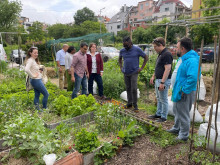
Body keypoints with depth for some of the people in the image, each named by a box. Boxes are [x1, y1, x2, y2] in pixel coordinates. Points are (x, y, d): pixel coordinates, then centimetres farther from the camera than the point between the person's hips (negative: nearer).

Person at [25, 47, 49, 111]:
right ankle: (44, 108, 9)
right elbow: (26, 69, -33)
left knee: (37, 95, 14)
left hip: (38, 80, 10)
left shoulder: (34, 60, 11)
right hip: (36, 81, -10)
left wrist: (39, 70, 7)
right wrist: (33, 76, -22)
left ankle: (37, 109, 23)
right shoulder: (30, 60, -17)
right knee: (46, 94, -2)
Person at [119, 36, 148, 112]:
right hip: (125, 73, 4)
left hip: (134, 73, -4)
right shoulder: (122, 51, 4)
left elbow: (146, 57, 1)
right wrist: (121, 67, 11)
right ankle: (129, 103, 21)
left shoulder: (137, 49, -7)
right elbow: (120, 59, 24)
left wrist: (141, 68, -4)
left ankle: (135, 105, 5)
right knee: (128, 89, 10)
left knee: (134, 89, -7)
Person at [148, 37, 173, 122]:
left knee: (163, 100, 2)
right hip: (158, 80, 10)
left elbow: (167, 69, -24)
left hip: (164, 80, -10)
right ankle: (158, 114, 32)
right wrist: (153, 76, 20)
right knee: (159, 98, 19)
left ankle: (164, 117, 15)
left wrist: (162, 82, -26)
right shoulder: (160, 54, 13)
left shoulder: (167, 54, -19)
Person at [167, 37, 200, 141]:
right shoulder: (185, 59, 9)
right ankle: (176, 128, 44)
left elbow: (193, 78, -36)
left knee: (183, 114, 5)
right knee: (177, 111, 24)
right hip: (179, 91, 10)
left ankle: (184, 135, 23)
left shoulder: (191, 60, -24)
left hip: (185, 93, -10)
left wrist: (184, 91, -26)